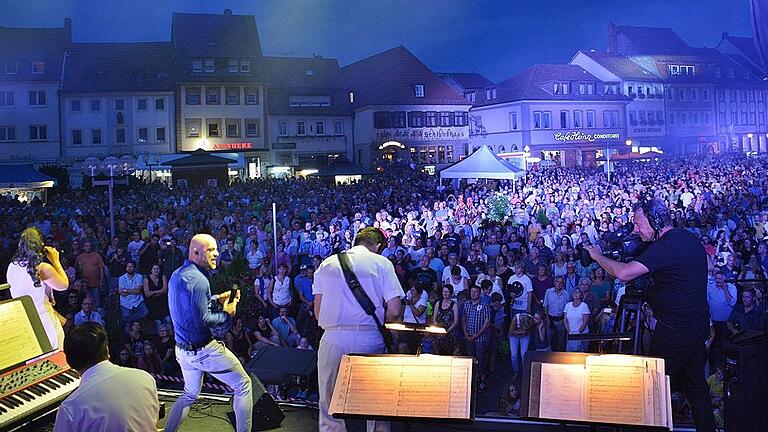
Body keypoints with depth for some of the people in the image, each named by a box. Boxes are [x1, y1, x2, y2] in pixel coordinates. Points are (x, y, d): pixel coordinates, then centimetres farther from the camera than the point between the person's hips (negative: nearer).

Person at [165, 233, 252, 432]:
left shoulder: (177, 275, 8)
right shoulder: (198, 279, -22)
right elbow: (202, 321, -25)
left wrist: (216, 300, 11)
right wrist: (226, 314, -11)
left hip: (182, 349, 9)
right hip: (204, 350, -9)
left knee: (190, 394, 27)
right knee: (243, 385, 5)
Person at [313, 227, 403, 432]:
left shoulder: (327, 264, 13)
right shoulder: (382, 263, 5)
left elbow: (318, 312, 9)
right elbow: (394, 311, -3)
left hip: (333, 339, 2)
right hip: (370, 339, -2)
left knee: (331, 405, 9)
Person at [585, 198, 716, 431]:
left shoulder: (665, 246, -23)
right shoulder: (689, 237, 7)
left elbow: (624, 273, -30)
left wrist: (598, 256, -15)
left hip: (676, 330, -9)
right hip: (699, 324, 9)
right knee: (695, 381, 18)